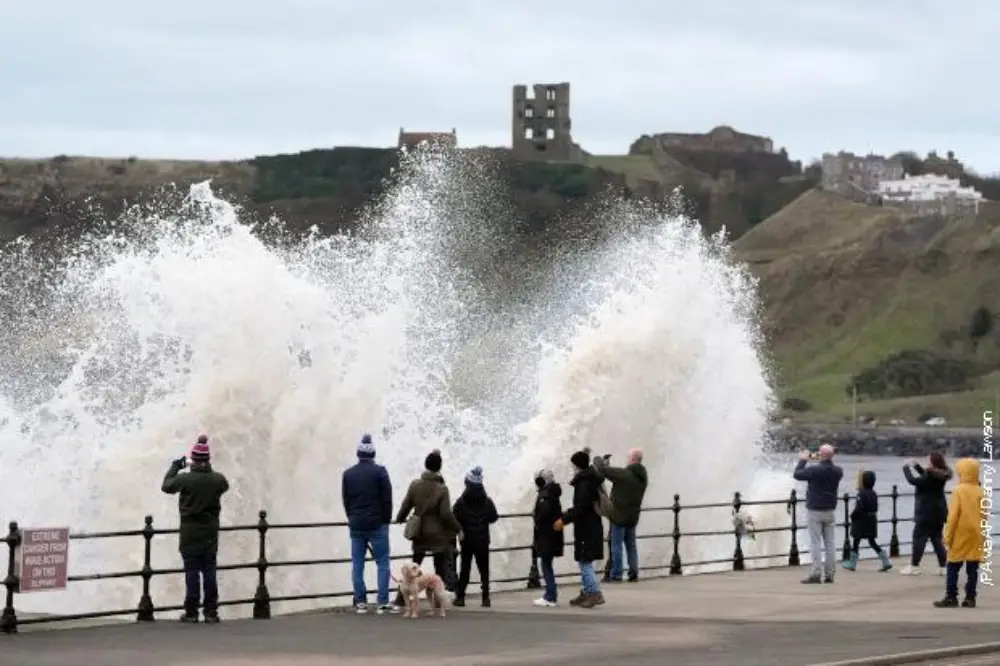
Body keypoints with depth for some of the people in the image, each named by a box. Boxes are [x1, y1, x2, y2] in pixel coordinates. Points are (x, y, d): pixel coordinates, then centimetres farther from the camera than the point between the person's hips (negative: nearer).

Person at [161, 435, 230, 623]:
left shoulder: (186, 479, -16)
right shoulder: (217, 480, -6)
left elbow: (166, 485, 0)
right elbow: (225, 486, 18)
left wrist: (175, 467, 12)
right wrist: (209, 470, 19)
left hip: (190, 534, -3)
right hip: (210, 534, 3)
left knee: (192, 572, 2)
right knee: (210, 572, 7)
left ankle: (191, 612, 3)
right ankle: (211, 612, 7)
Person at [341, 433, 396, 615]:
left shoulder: (348, 474, 5)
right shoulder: (379, 472, -7)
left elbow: (345, 500, 9)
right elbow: (387, 499, -6)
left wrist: (353, 519, 15)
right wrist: (386, 520, 6)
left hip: (356, 525, 4)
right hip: (376, 524, -4)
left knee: (357, 564, 6)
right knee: (382, 563, 0)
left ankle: (360, 602, 4)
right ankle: (383, 603, -6)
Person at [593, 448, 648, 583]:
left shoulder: (624, 474, -21)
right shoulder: (643, 477, 5)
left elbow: (602, 470, -19)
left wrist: (598, 460, 1)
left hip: (619, 516, -7)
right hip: (633, 516, 7)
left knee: (617, 546, 0)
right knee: (631, 545, 15)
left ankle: (616, 574, 2)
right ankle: (634, 573, 15)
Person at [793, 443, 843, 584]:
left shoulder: (814, 470, -18)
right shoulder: (838, 471, -2)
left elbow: (797, 475, -6)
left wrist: (803, 460, 8)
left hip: (815, 511, -5)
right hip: (830, 511, 5)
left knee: (815, 542, -3)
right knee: (830, 542, 8)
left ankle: (816, 574, -8)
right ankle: (829, 574, 9)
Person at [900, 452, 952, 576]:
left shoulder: (930, 476, -20)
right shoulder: (940, 475, 7)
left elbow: (913, 480, -21)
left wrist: (906, 468, -6)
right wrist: (916, 466, 15)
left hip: (927, 513, -8)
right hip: (938, 511, 8)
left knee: (919, 538, -1)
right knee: (937, 539, 11)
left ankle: (914, 566, 1)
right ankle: (943, 566, 7)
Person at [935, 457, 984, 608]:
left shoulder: (959, 491, -10)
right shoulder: (980, 492, 2)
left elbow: (953, 515, -11)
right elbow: (984, 516, 6)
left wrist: (948, 536, -6)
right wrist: (983, 536, 17)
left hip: (961, 535, -4)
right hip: (976, 535, 4)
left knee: (953, 568, 3)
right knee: (972, 569, 6)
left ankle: (951, 597, 1)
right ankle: (970, 598, 5)